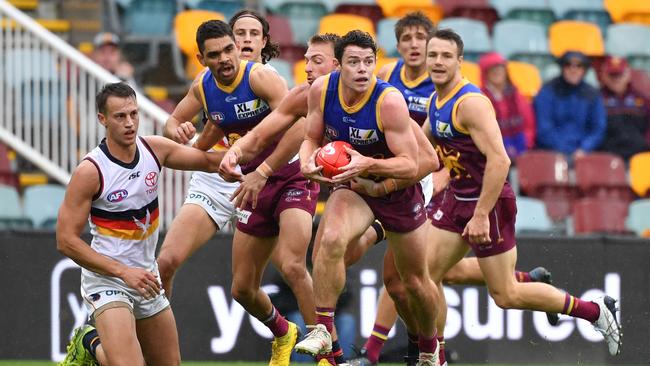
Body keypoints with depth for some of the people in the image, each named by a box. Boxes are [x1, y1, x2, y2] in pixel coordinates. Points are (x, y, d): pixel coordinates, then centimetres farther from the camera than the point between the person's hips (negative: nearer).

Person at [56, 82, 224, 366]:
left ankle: (98, 342, 32)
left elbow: (210, 161, 10)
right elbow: (66, 240, -18)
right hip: (106, 280, -6)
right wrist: (123, 272, -23)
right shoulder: (90, 172, -19)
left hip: (145, 276, 6)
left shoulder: (154, 149, -3)